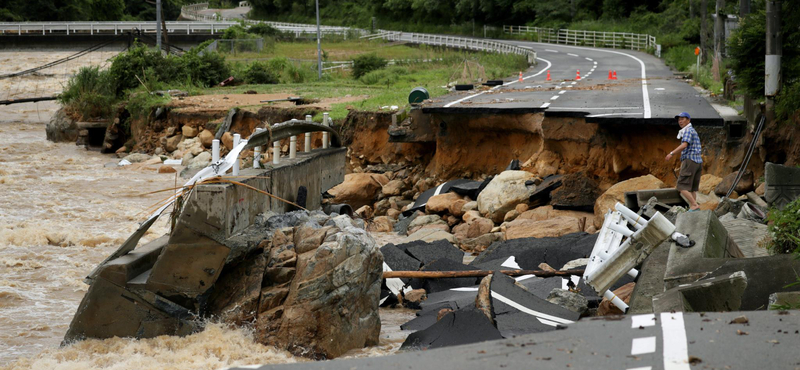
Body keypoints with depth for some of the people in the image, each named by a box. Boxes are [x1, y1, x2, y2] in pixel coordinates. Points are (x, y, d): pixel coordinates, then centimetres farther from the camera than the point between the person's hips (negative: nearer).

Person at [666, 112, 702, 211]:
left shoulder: (688, 130, -7)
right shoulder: (694, 132, 24)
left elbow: (684, 145, -22)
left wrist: (671, 154, -18)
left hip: (690, 161, -10)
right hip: (698, 161, 10)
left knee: (682, 186, -11)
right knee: (692, 188, 7)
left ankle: (694, 205, -18)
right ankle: (692, 207, 1)